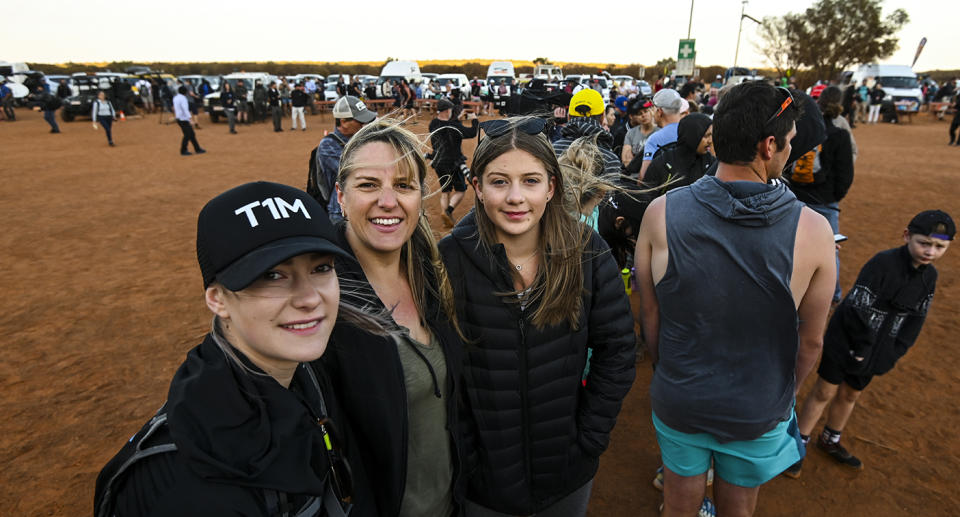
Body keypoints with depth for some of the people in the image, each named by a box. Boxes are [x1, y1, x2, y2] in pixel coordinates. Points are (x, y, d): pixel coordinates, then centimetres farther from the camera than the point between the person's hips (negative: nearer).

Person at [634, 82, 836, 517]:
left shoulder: (661, 213, -20)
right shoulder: (812, 230, -21)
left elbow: (650, 313, -9)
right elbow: (810, 340, -8)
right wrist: (785, 394, 12)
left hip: (677, 400, 0)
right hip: (759, 412, 0)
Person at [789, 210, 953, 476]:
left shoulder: (929, 276, 0)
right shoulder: (883, 263, -22)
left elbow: (916, 319, 5)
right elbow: (858, 309, -23)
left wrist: (894, 353, -2)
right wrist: (861, 348, -18)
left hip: (877, 351, 6)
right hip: (845, 342, -6)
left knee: (850, 395, 21)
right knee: (824, 392, 4)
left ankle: (830, 441, 41)